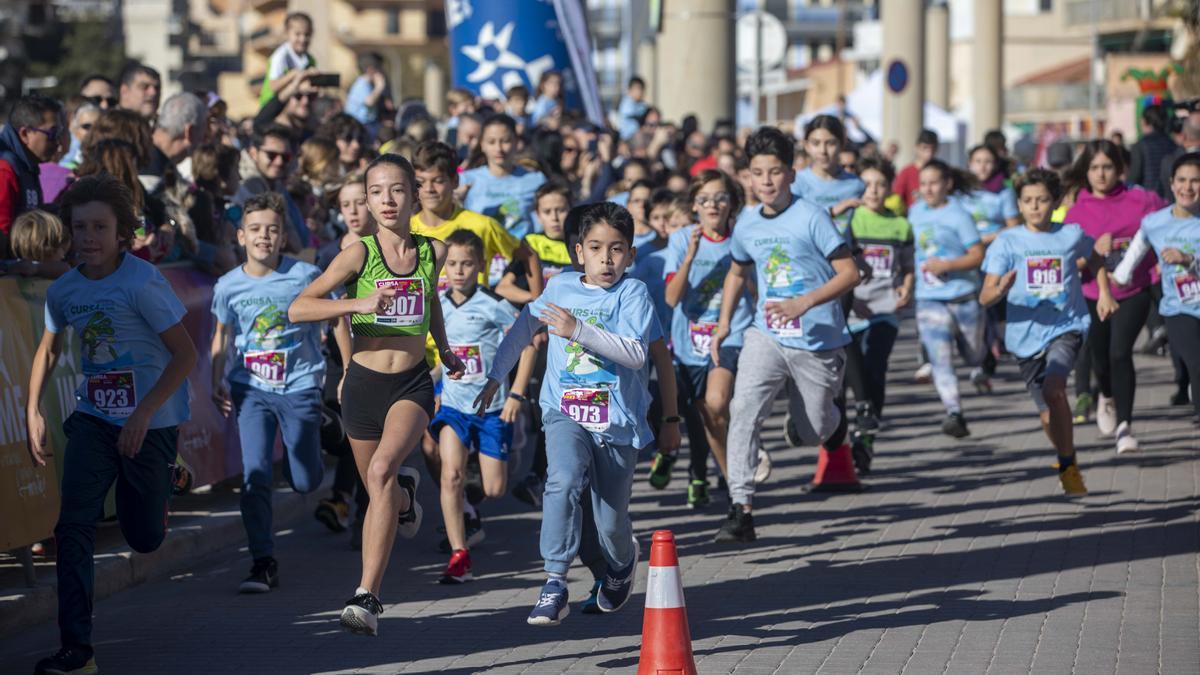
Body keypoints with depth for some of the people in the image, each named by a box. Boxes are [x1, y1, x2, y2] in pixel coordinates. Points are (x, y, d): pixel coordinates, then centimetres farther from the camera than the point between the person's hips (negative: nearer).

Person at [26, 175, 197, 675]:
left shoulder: (142, 283, -17)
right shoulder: (63, 291, -1)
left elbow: (185, 355, -16)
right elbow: (48, 351, 17)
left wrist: (143, 415, -20)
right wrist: (33, 413, 6)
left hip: (151, 422, -4)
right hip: (94, 419, 4)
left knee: (145, 538, 7)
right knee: (74, 527, -12)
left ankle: (160, 489, 45)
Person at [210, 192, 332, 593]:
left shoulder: (305, 276, -9)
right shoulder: (228, 286, -1)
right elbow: (221, 337, 15)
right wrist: (217, 384, 7)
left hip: (300, 387, -1)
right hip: (251, 389, 1)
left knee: (305, 482, 6)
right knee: (255, 475, -11)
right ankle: (263, 564, -5)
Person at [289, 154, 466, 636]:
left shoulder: (432, 252, 0)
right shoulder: (359, 255, -10)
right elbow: (297, 309, -17)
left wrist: (444, 349, 27)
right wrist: (358, 304, -27)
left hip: (413, 383, 0)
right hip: (365, 382, 1)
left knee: (382, 470, -27)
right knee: (382, 492, 16)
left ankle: (367, 597, -28)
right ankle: (406, 492, 58)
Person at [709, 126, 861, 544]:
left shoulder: (811, 218, -12)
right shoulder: (746, 227, 4)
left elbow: (849, 273, -13)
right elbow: (737, 273, 23)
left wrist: (804, 303, -26)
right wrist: (724, 324, 12)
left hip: (817, 341, -3)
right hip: (767, 336, 3)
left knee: (812, 430, 10)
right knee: (744, 408, -20)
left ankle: (836, 422, 50)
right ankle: (741, 509, -22)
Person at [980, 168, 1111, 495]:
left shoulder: (1072, 235, 1)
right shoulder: (1007, 242, -3)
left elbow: (1095, 262, 24)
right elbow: (985, 297, -9)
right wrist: (1000, 290, -30)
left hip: (1066, 327, -2)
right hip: (1026, 334, 2)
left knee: (1054, 388, -27)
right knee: (1048, 414, 10)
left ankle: (1068, 468, -17)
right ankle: (1069, 464, 37)